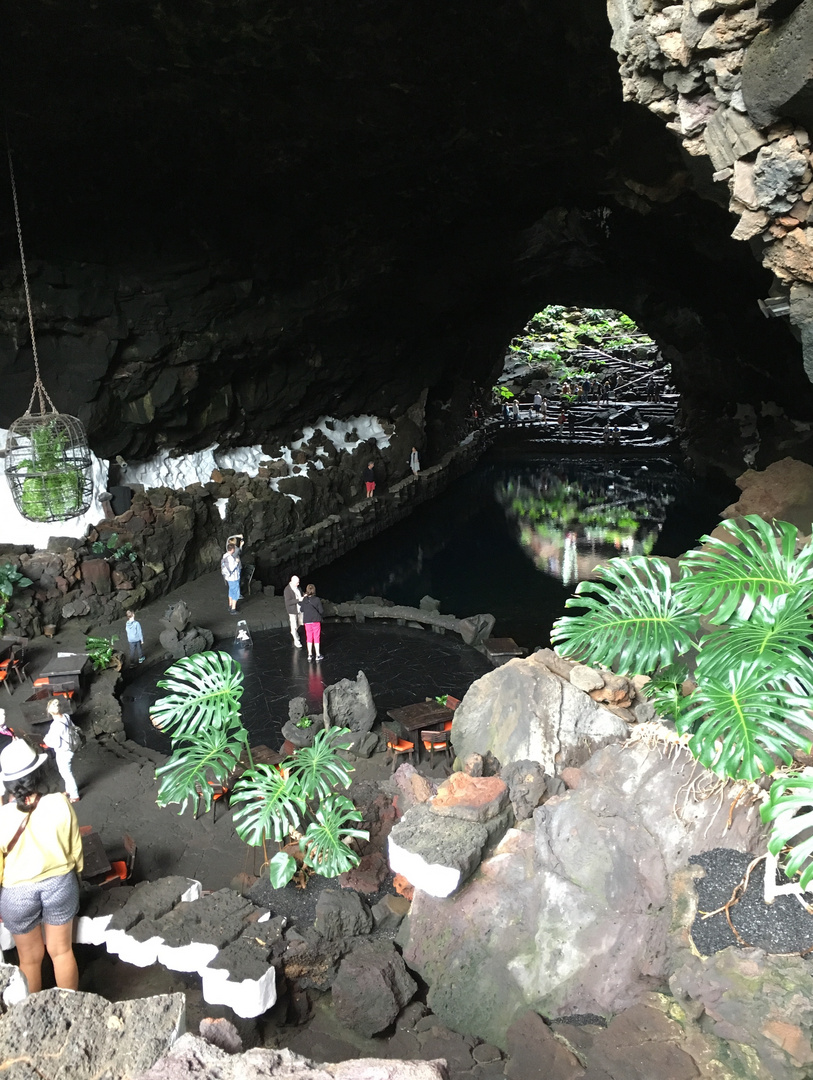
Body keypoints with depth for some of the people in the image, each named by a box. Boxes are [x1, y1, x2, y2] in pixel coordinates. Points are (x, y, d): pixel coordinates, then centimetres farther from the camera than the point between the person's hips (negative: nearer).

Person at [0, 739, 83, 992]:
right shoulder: (60, 804, -20)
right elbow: (75, 850, -6)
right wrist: (74, 876, 13)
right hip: (60, 884, 1)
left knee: (30, 958, 21)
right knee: (62, 951, 21)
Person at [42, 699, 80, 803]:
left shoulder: (56, 725, -32)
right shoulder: (66, 717, -11)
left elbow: (56, 744, -25)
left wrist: (46, 740, -8)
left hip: (62, 753, -7)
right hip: (69, 749, 7)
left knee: (66, 773, 12)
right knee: (65, 772, 27)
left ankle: (74, 796, 28)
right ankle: (69, 790, 47)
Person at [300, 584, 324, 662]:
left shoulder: (304, 600, -7)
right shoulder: (317, 600, -14)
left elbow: (302, 610, 5)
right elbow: (321, 611, -11)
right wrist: (319, 615, 13)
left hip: (307, 622, 2)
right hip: (316, 621, -2)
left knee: (309, 638, 14)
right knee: (317, 638, 7)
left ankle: (310, 655, 19)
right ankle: (318, 655, 13)